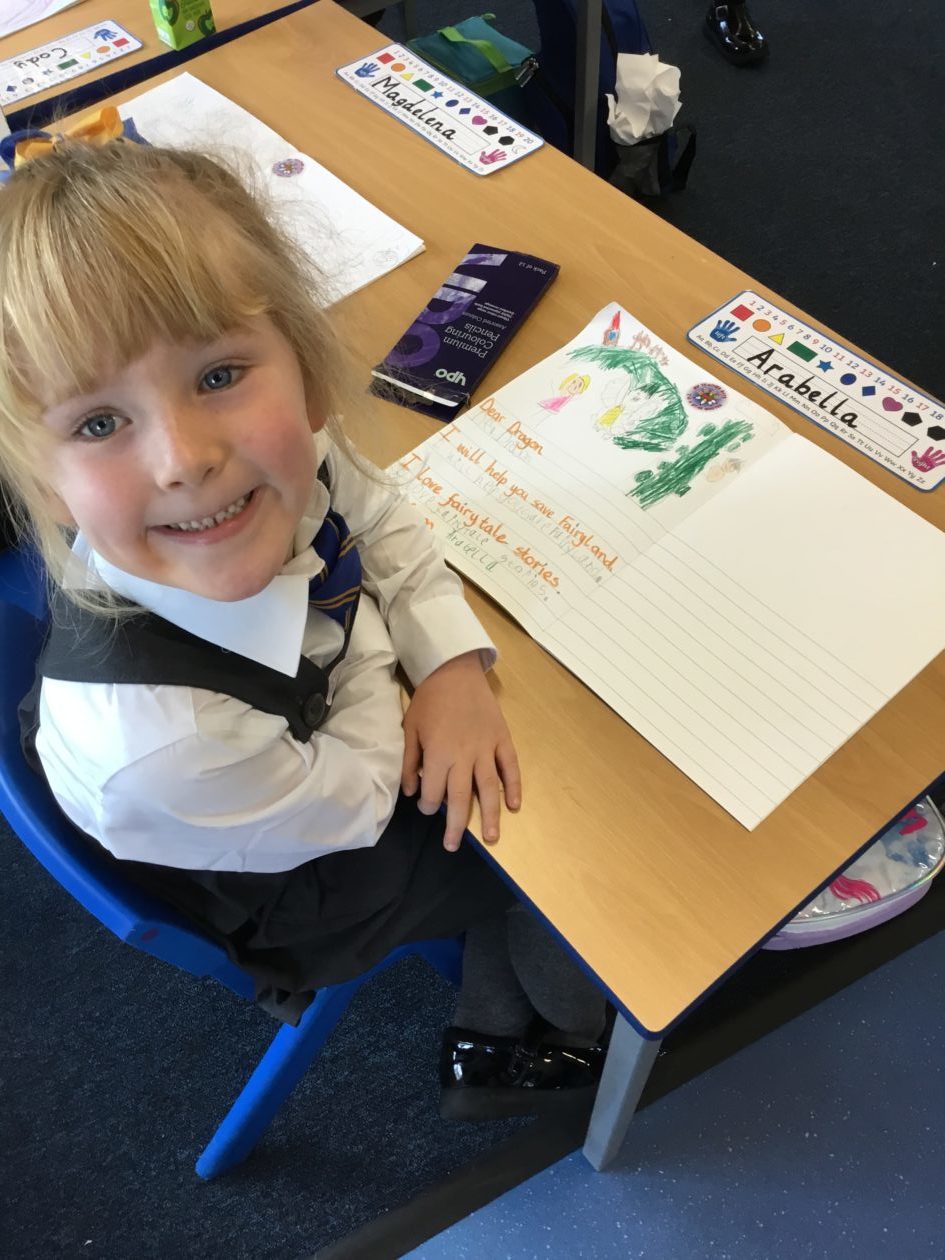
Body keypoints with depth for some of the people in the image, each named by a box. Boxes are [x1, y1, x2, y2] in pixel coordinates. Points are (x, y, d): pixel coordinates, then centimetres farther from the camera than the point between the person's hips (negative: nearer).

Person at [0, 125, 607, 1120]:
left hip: (339, 710, 6)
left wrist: (455, 665, -18)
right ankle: (571, 1019, 47)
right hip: (285, 894, -5)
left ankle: (495, 1041, 46)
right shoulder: (153, 732, -48)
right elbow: (347, 806, -26)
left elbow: (385, 527, -5)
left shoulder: (291, 452, -31)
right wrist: (375, 641, -18)